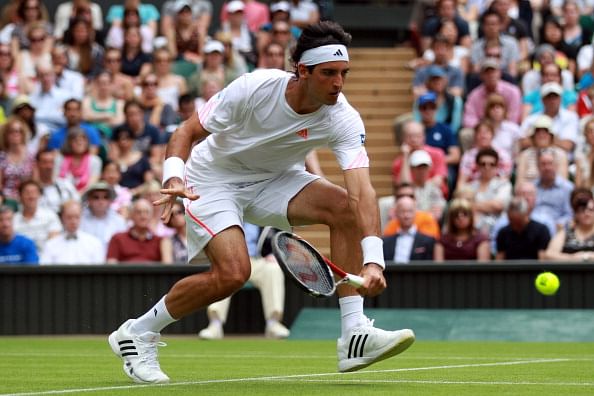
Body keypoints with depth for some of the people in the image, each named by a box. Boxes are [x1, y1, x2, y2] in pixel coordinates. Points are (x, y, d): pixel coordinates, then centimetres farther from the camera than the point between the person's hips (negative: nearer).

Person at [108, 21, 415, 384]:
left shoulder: (344, 120, -23)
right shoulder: (253, 88, -28)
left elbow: (363, 192, -35)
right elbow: (187, 132, -18)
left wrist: (373, 260, -49)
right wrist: (174, 178, -38)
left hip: (276, 179, 4)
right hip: (214, 180, -3)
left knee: (345, 206, -23)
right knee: (233, 272, -25)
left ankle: (354, 335, -22)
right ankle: (137, 334, -3)